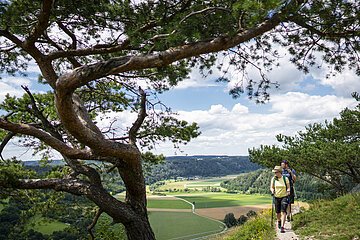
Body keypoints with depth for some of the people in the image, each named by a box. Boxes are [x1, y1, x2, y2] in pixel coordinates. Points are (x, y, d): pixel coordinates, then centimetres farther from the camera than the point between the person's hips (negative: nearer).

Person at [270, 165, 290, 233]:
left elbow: (288, 187, 3)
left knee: (283, 212, -13)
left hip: (284, 197, -2)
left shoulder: (285, 178, -6)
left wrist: (288, 191, -17)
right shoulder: (273, 179, -2)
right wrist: (272, 191, -15)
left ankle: (282, 227, -13)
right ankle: (279, 221, 42)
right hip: (276, 197, 2)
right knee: (278, 212, 12)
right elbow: (271, 187, 6)